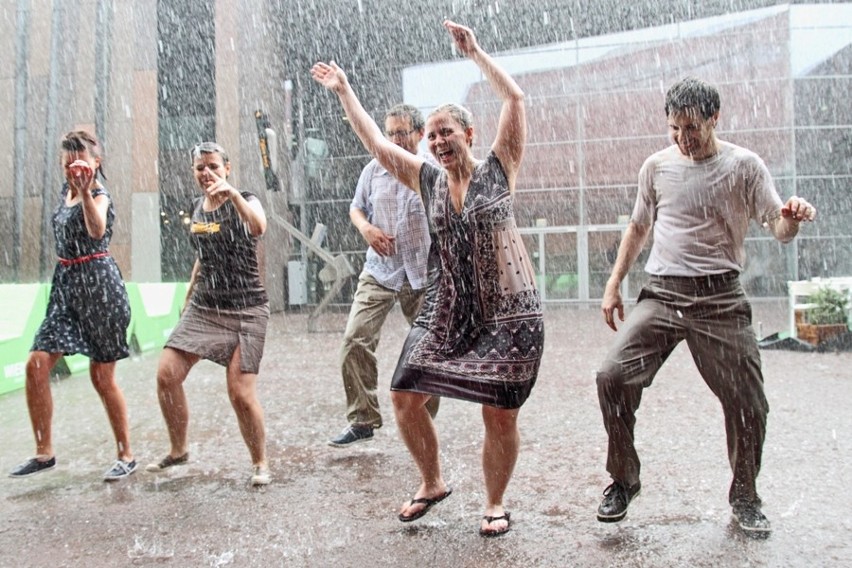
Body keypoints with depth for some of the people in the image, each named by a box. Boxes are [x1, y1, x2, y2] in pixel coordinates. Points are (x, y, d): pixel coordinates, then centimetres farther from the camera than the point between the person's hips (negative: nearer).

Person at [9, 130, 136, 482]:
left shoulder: (100, 196, -10)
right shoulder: (66, 191, 12)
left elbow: (97, 231, -36)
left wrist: (86, 191, -43)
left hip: (99, 285, -7)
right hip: (66, 285, 7)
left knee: (102, 377, -1)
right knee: (36, 365, -4)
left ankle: (126, 456, 15)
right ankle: (44, 453, 10)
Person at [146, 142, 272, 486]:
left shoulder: (244, 201, -8)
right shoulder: (197, 207, 10)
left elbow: (258, 228, -33)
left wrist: (232, 193, -44)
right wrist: (188, 297, 24)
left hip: (245, 308, -6)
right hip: (203, 306, 6)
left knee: (240, 392, -11)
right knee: (167, 375, -3)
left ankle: (260, 462, 11)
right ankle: (178, 451, 19)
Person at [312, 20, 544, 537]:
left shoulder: (498, 169, -1)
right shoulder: (429, 180, 8)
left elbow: (515, 98, -9)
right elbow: (376, 143, 9)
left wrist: (475, 52, -5)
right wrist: (344, 91, 12)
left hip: (509, 313, -4)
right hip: (448, 310, 4)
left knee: (500, 415, -1)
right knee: (405, 399, 1)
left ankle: (496, 504, 23)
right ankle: (433, 484, 25)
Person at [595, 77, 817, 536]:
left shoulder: (745, 166, 1)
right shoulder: (657, 166, 7)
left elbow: (780, 231, -3)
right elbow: (638, 228, 17)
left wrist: (793, 217, -28)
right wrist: (613, 286, 13)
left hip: (720, 299, -1)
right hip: (661, 295, 2)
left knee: (746, 402, 2)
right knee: (613, 376, -16)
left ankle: (744, 497, 28)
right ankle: (623, 480, 5)